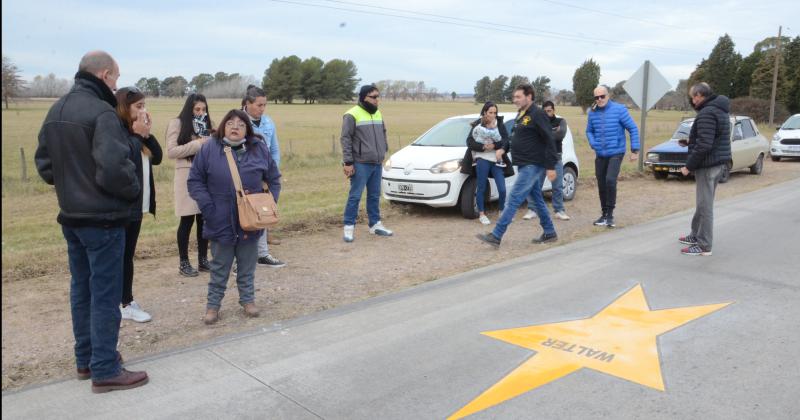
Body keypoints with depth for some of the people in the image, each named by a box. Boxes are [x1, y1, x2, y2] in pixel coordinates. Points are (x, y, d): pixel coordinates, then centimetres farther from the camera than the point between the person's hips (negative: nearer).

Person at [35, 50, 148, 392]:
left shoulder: (56, 111, 9)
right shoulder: (100, 112, -19)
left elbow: (44, 164, 13)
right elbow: (114, 169, -27)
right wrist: (133, 191, -9)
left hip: (70, 216, 9)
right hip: (102, 219, -9)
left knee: (81, 288, 17)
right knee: (105, 294, 0)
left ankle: (86, 358, 29)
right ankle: (105, 371, 8)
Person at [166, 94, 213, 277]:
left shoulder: (206, 124, 14)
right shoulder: (177, 124, -1)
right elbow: (171, 151, -9)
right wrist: (197, 144, -13)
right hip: (187, 176, -5)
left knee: (205, 219, 8)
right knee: (187, 220, 0)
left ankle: (203, 260, 19)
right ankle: (184, 263, 11)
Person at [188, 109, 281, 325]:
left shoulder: (259, 149, 1)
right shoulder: (209, 149, -6)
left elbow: (274, 179, 9)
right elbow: (195, 181, -3)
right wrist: (208, 207, -12)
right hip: (221, 221, -1)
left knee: (247, 265, 15)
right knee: (220, 267, 10)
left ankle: (248, 299, 31)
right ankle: (213, 304, 24)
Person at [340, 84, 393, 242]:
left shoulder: (378, 114, 13)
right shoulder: (352, 115, -9)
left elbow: (383, 134, 25)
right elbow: (346, 139, -11)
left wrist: (383, 152, 18)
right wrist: (348, 162, -14)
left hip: (377, 164, 7)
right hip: (360, 164, -7)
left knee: (374, 196, 13)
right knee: (355, 196, -4)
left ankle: (375, 224, 22)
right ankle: (349, 227, 3)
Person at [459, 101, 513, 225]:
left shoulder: (500, 124, 7)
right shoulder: (477, 125, 2)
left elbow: (505, 140, -3)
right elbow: (469, 142, -3)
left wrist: (495, 146, -22)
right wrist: (483, 147, -17)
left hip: (496, 160, 2)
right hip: (482, 159, -2)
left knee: (502, 189, -3)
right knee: (481, 188, 0)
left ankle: (502, 211, 20)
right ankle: (481, 214, 14)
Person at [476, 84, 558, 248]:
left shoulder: (537, 114, -14)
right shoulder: (521, 115, 15)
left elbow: (549, 141, -17)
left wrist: (551, 166, -19)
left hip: (533, 166, -10)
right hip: (525, 165, 10)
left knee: (514, 199, -11)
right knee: (537, 199, 15)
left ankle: (496, 236, -11)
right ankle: (549, 233, 25)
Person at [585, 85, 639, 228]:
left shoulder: (619, 109, -8)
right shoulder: (593, 112, 3)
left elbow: (633, 129, -4)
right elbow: (589, 131, 18)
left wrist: (635, 150, -7)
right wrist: (593, 144, 0)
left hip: (616, 153, -4)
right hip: (600, 155, 4)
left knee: (610, 180, -22)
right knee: (601, 185, 9)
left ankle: (610, 214, -11)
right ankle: (604, 214, 24)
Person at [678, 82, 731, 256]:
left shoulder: (707, 113, -19)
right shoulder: (720, 109, 14)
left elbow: (704, 145, -25)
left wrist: (689, 166, -18)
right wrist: (690, 142, 17)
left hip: (708, 164, -10)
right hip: (718, 162, 10)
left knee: (705, 205, -5)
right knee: (703, 203, 20)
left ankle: (704, 246, 1)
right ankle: (696, 235, 32)